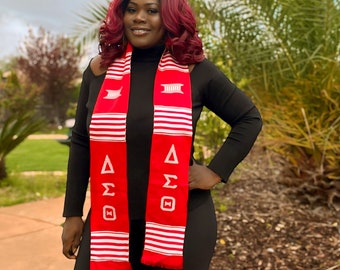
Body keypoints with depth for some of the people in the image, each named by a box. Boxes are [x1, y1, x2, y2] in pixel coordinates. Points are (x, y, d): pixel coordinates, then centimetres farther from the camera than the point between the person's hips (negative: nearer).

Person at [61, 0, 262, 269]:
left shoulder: (195, 70, -3)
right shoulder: (99, 70, 3)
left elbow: (249, 119, 6)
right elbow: (81, 143, 7)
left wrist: (216, 171, -4)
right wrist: (73, 214, 7)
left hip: (182, 222, -1)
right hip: (110, 223, 2)